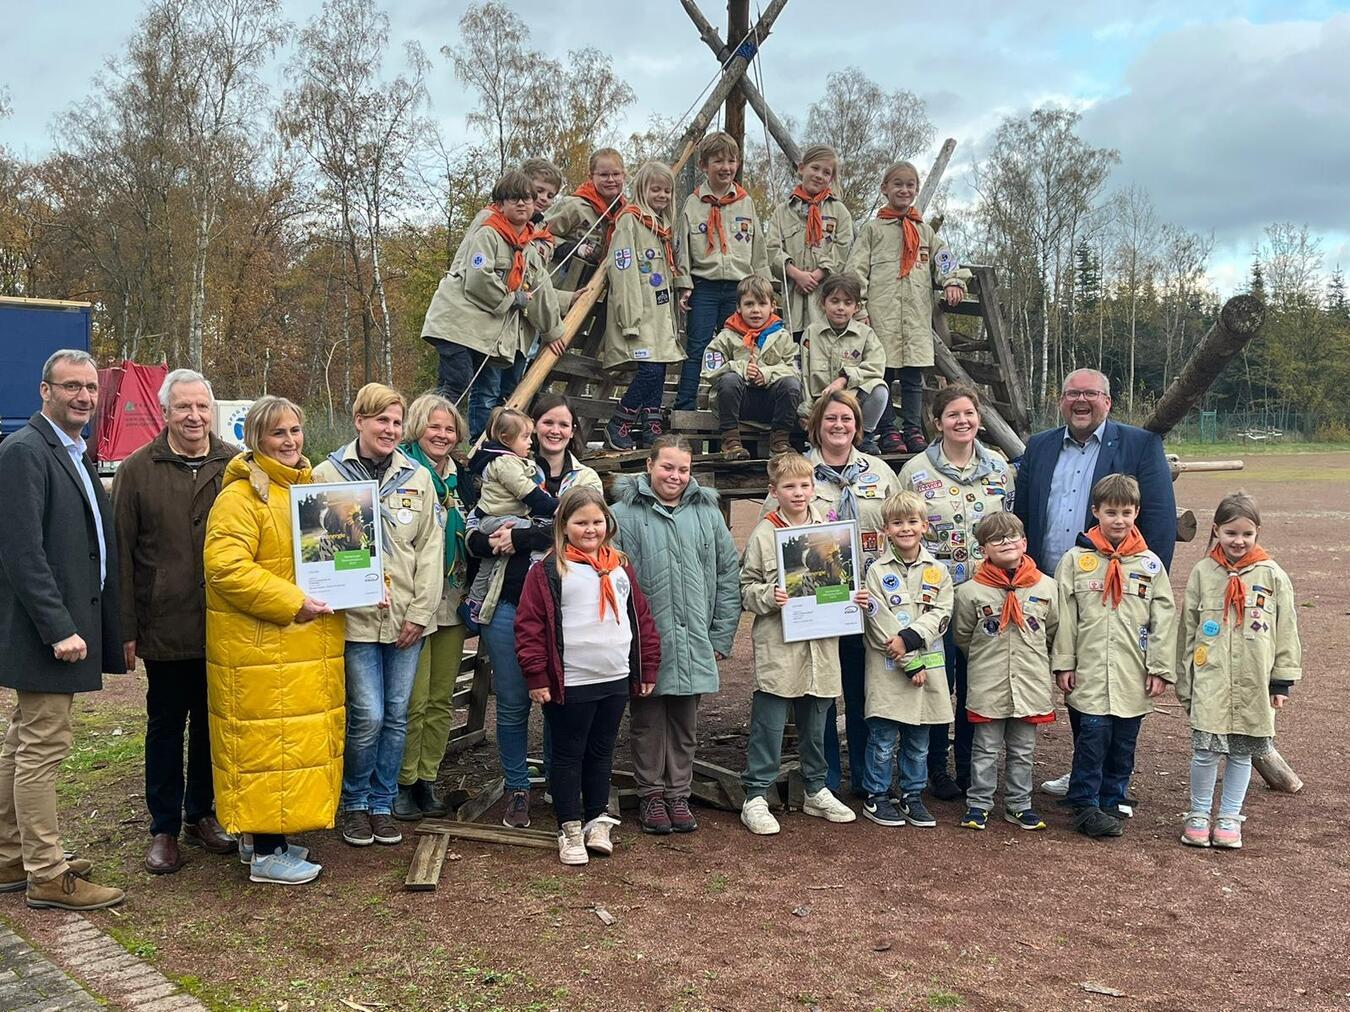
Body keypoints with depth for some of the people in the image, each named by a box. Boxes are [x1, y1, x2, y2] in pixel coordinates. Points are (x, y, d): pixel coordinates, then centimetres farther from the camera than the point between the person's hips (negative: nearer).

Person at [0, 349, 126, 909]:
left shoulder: (75, 455, 15)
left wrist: (113, 628, 14)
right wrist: (59, 629, -23)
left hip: (67, 625, 10)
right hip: (48, 628, -10)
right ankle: (47, 875, 8)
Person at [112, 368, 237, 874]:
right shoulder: (138, 470, -2)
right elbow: (122, 553, -2)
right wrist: (126, 627, -5)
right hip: (165, 628, -2)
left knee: (211, 723, 14)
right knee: (166, 727, 9)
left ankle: (202, 813, 30)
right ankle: (164, 828, 21)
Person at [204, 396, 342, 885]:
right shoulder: (240, 496, -11)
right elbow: (225, 568, -21)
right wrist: (291, 603, -23)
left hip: (309, 647, 8)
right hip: (260, 647, -8)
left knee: (301, 737, 13)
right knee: (266, 739, -3)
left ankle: (271, 833, 27)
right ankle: (264, 853, 7)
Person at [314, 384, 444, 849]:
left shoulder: (417, 477, 8)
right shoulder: (328, 475, 0)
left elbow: (431, 549, 6)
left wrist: (420, 613, -1)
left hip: (406, 619, 3)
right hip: (356, 618, -3)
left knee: (397, 715, 8)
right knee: (368, 715, -6)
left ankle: (382, 804, 24)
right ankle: (355, 803, 17)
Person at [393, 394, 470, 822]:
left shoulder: (461, 478, 13)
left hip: (452, 602, 6)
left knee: (442, 698, 10)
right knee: (413, 698, -5)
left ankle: (428, 778, 20)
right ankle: (404, 782, 9)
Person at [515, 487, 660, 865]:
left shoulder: (621, 567, 10)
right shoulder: (548, 571, -6)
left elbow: (641, 618, 14)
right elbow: (529, 625, -8)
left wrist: (648, 670, 12)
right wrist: (537, 677, -11)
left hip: (616, 681, 5)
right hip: (569, 685, -5)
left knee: (602, 753, 16)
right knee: (569, 755, 6)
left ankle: (598, 820, 28)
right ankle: (570, 829, 16)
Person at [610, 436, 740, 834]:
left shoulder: (707, 513, 6)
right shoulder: (624, 514, -6)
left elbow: (729, 575, 8)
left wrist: (721, 637, 4)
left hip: (694, 646, 3)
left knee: (685, 726, 13)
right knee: (648, 722, 10)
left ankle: (678, 794, 26)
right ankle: (650, 794, 24)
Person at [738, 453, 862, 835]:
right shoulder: (764, 533, -4)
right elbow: (746, 588, -2)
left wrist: (856, 599, 0)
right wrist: (768, 596, -20)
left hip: (821, 644, 4)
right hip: (778, 646, -4)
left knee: (816, 724, 17)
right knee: (768, 724, 0)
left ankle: (816, 791, 31)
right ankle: (755, 796, 10)